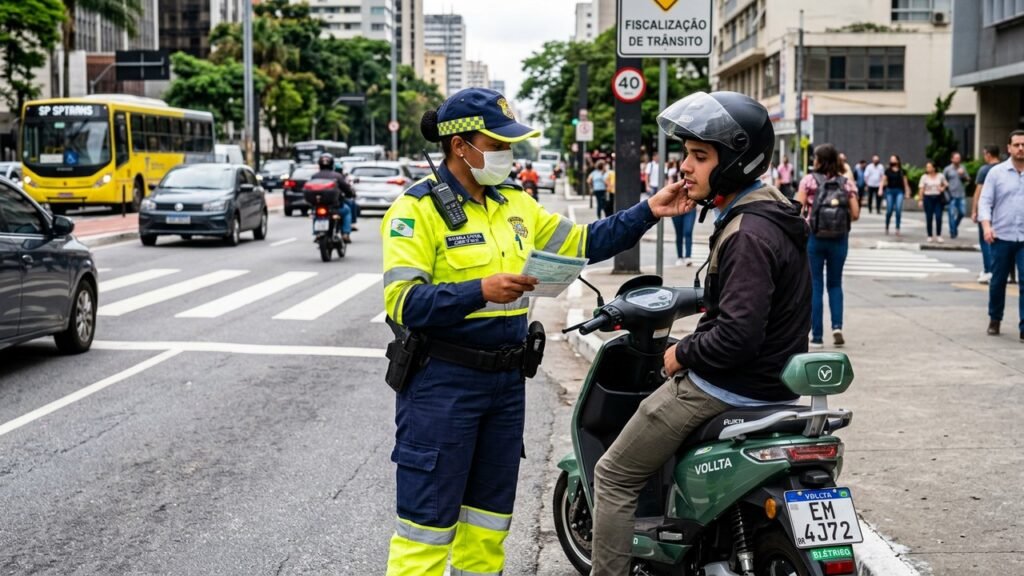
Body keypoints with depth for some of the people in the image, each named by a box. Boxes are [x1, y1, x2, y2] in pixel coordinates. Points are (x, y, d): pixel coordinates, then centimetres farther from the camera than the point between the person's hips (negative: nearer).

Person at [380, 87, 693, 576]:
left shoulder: (515, 204, 11)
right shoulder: (417, 209, -11)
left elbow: (581, 243, 16)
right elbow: (403, 302, -19)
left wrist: (647, 213, 8)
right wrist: (481, 290, -29)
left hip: (506, 379, 7)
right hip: (442, 383, -7)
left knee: (489, 517, 16)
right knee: (428, 518, -3)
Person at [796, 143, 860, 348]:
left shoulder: (809, 180, -5)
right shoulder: (847, 183, 2)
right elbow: (855, 214, -2)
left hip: (814, 237, -2)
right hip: (839, 239, 2)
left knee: (815, 286, 6)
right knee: (835, 283, 17)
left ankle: (817, 336, 7)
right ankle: (837, 326, -1)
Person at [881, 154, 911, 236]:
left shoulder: (902, 171, 7)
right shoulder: (888, 171, 7)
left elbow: (905, 182, 10)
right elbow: (883, 180, 4)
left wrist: (907, 192, 7)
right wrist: (881, 189, -9)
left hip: (899, 191, 0)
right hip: (890, 191, 0)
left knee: (898, 209, -13)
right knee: (889, 210, 1)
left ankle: (897, 228, -10)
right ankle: (886, 228, 17)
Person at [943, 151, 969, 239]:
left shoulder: (962, 168, 10)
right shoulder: (947, 169, 1)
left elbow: (967, 179, 13)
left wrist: (963, 174, -5)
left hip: (961, 195, 3)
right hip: (951, 195, -3)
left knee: (962, 213, 2)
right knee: (952, 214, -3)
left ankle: (955, 226, 27)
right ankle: (952, 232, 5)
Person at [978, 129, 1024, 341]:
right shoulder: (996, 172, 2)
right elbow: (985, 201, -2)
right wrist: (987, 226, -17)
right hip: (1002, 237, 0)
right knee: (998, 281, 11)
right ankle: (994, 319, 30)